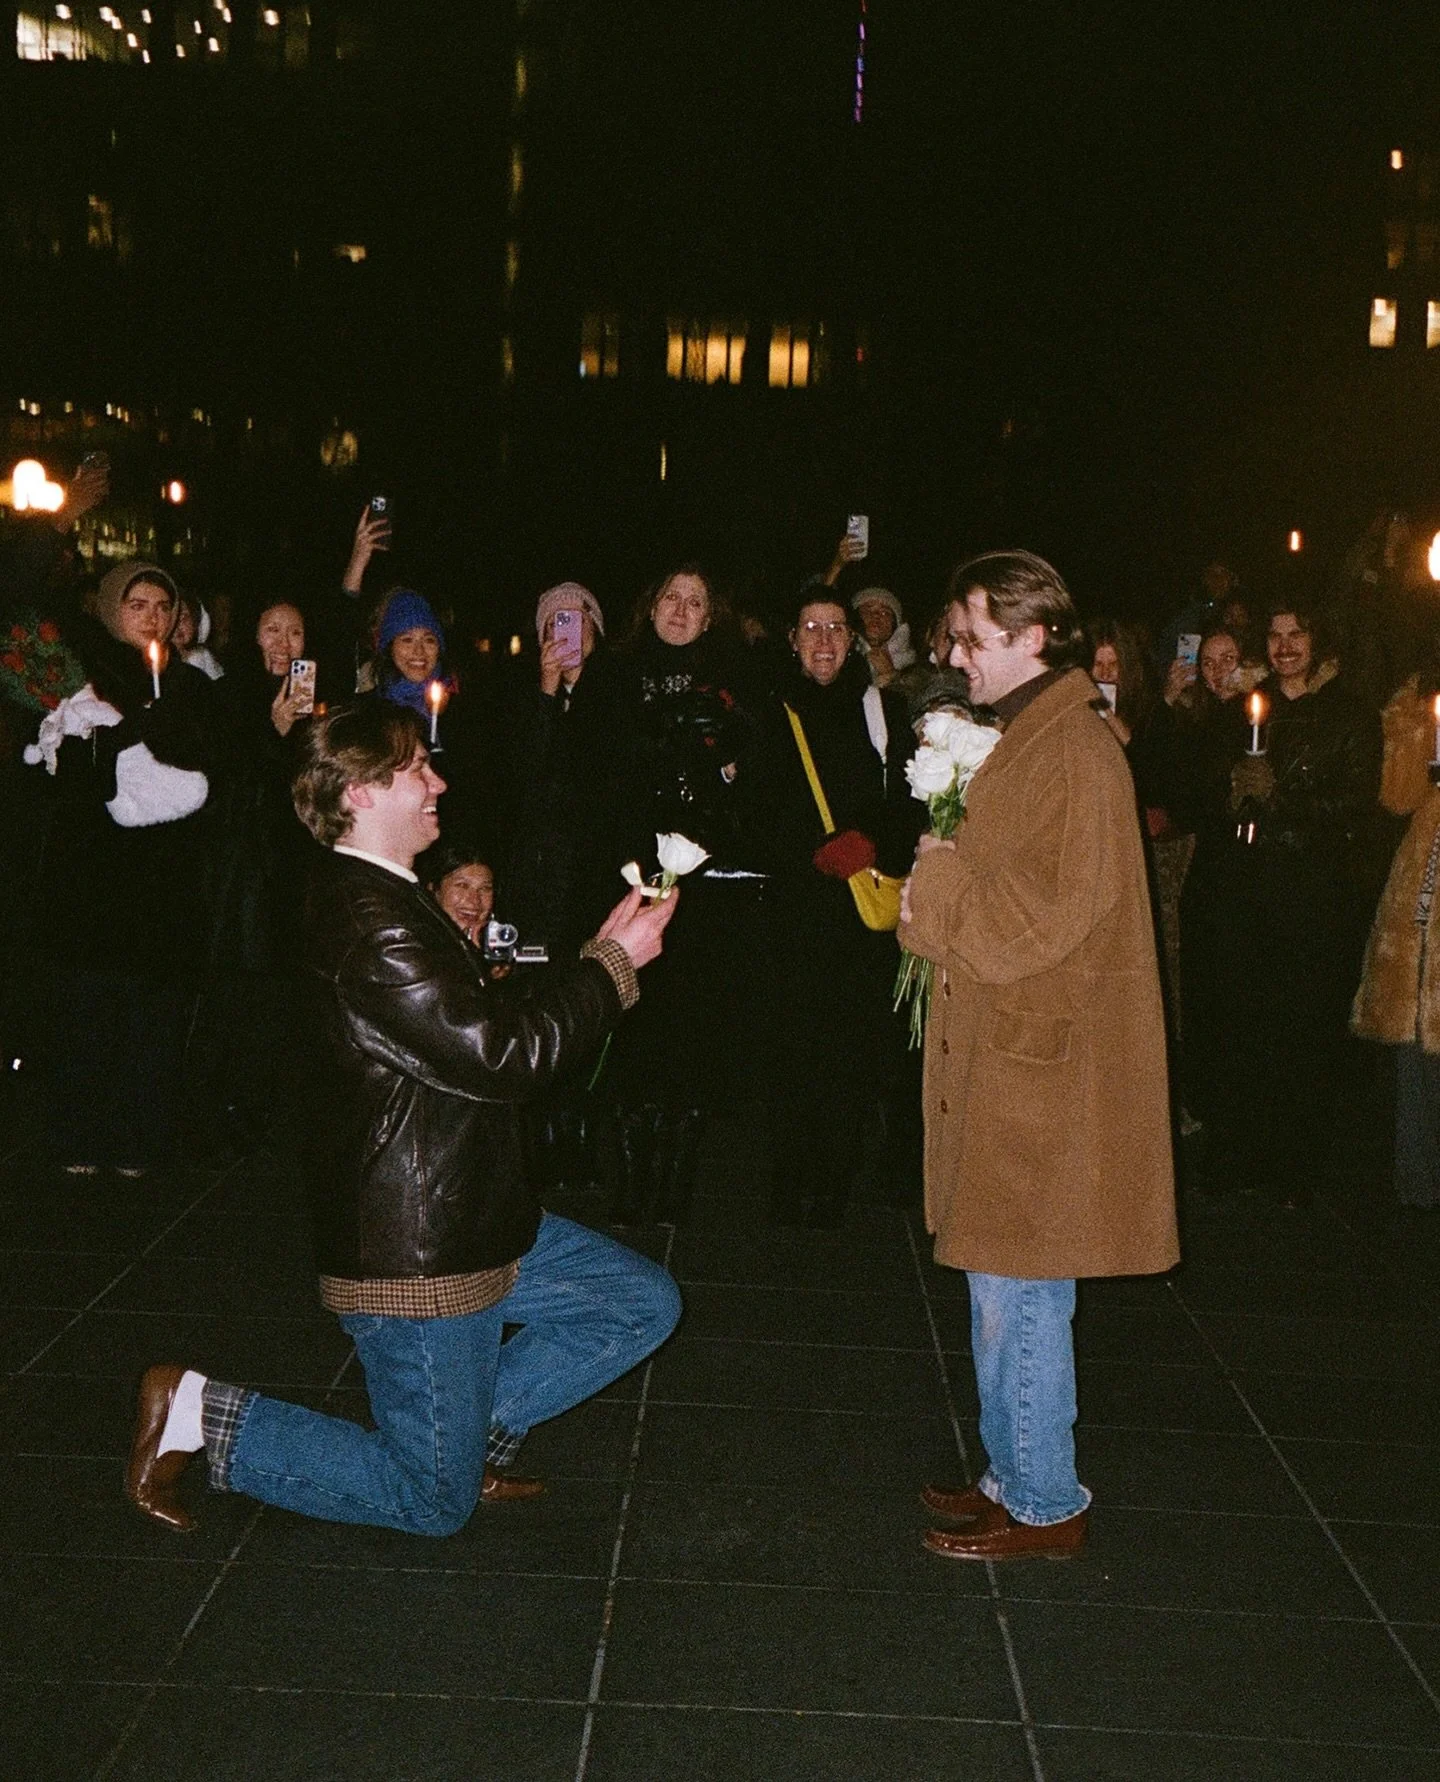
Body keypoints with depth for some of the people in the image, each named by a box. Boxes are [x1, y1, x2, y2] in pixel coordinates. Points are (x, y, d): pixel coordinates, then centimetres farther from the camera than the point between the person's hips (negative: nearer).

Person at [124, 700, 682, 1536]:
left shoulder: (389, 901, 8)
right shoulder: (366, 924, -26)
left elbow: (491, 1020, 11)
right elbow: (500, 1054, -26)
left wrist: (601, 955, 2)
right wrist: (612, 964, -16)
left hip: (471, 1219, 10)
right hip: (415, 1254, -10)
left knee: (646, 1303, 13)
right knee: (434, 1503, 5)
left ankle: (471, 1428, 20)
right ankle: (200, 1412, 10)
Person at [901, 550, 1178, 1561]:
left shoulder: (1078, 754, -16)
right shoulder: (1023, 742, 15)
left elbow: (1051, 915, -21)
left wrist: (940, 882, -10)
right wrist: (941, 870, 4)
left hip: (1041, 1071, -10)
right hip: (1005, 1060, 10)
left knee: (1021, 1297, 0)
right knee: (1001, 1295, 18)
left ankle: (1045, 1506, 15)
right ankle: (1016, 1478, 31)